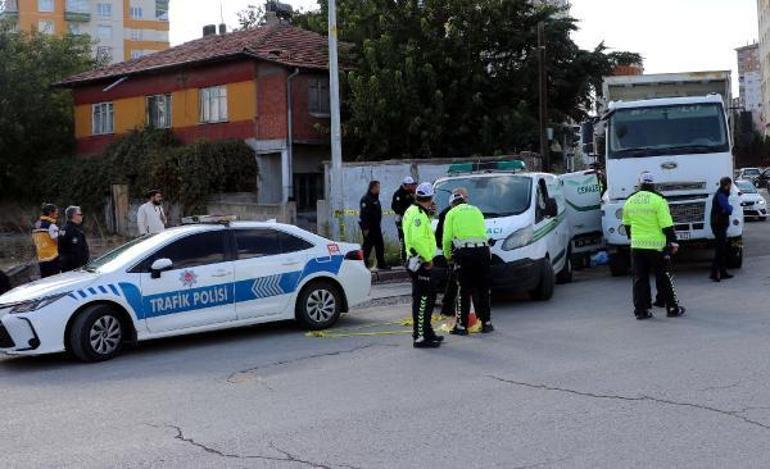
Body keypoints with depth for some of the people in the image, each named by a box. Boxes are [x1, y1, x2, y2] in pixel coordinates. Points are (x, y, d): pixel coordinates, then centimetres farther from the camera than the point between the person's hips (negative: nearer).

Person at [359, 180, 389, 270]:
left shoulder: (375, 198, 16)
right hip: (369, 228, -10)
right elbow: (364, 214, -22)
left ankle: (381, 264, 19)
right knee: (367, 246, -4)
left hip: (376, 227, 10)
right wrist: (365, 228, -25)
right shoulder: (366, 199, -16)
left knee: (380, 245, 11)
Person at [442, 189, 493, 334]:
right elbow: (483, 233, 14)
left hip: (464, 253, -3)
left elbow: (447, 238, 3)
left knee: (464, 291, 1)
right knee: (483, 289, 12)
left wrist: (447, 255, 17)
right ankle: (486, 323, 17)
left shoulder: (452, 213, 10)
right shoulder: (477, 211, 22)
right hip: (482, 250, 3)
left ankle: (462, 326, 3)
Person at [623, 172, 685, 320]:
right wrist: (673, 242, -2)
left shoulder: (629, 201, 7)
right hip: (656, 245, -4)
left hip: (636, 246, 4)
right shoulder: (658, 200, -10)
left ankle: (641, 310, 8)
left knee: (640, 279, 8)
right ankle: (672, 308, 13)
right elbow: (667, 225, -12)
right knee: (664, 278, 6)